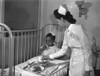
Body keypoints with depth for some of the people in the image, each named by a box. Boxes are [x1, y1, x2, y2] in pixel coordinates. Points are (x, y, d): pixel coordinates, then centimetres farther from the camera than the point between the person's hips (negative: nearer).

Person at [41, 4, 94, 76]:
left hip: (82, 62, -7)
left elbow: (87, 50, -17)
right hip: (73, 63, 7)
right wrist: (49, 56, 16)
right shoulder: (67, 32, 4)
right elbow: (63, 50, 13)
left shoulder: (79, 28, -19)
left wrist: (87, 69, -16)